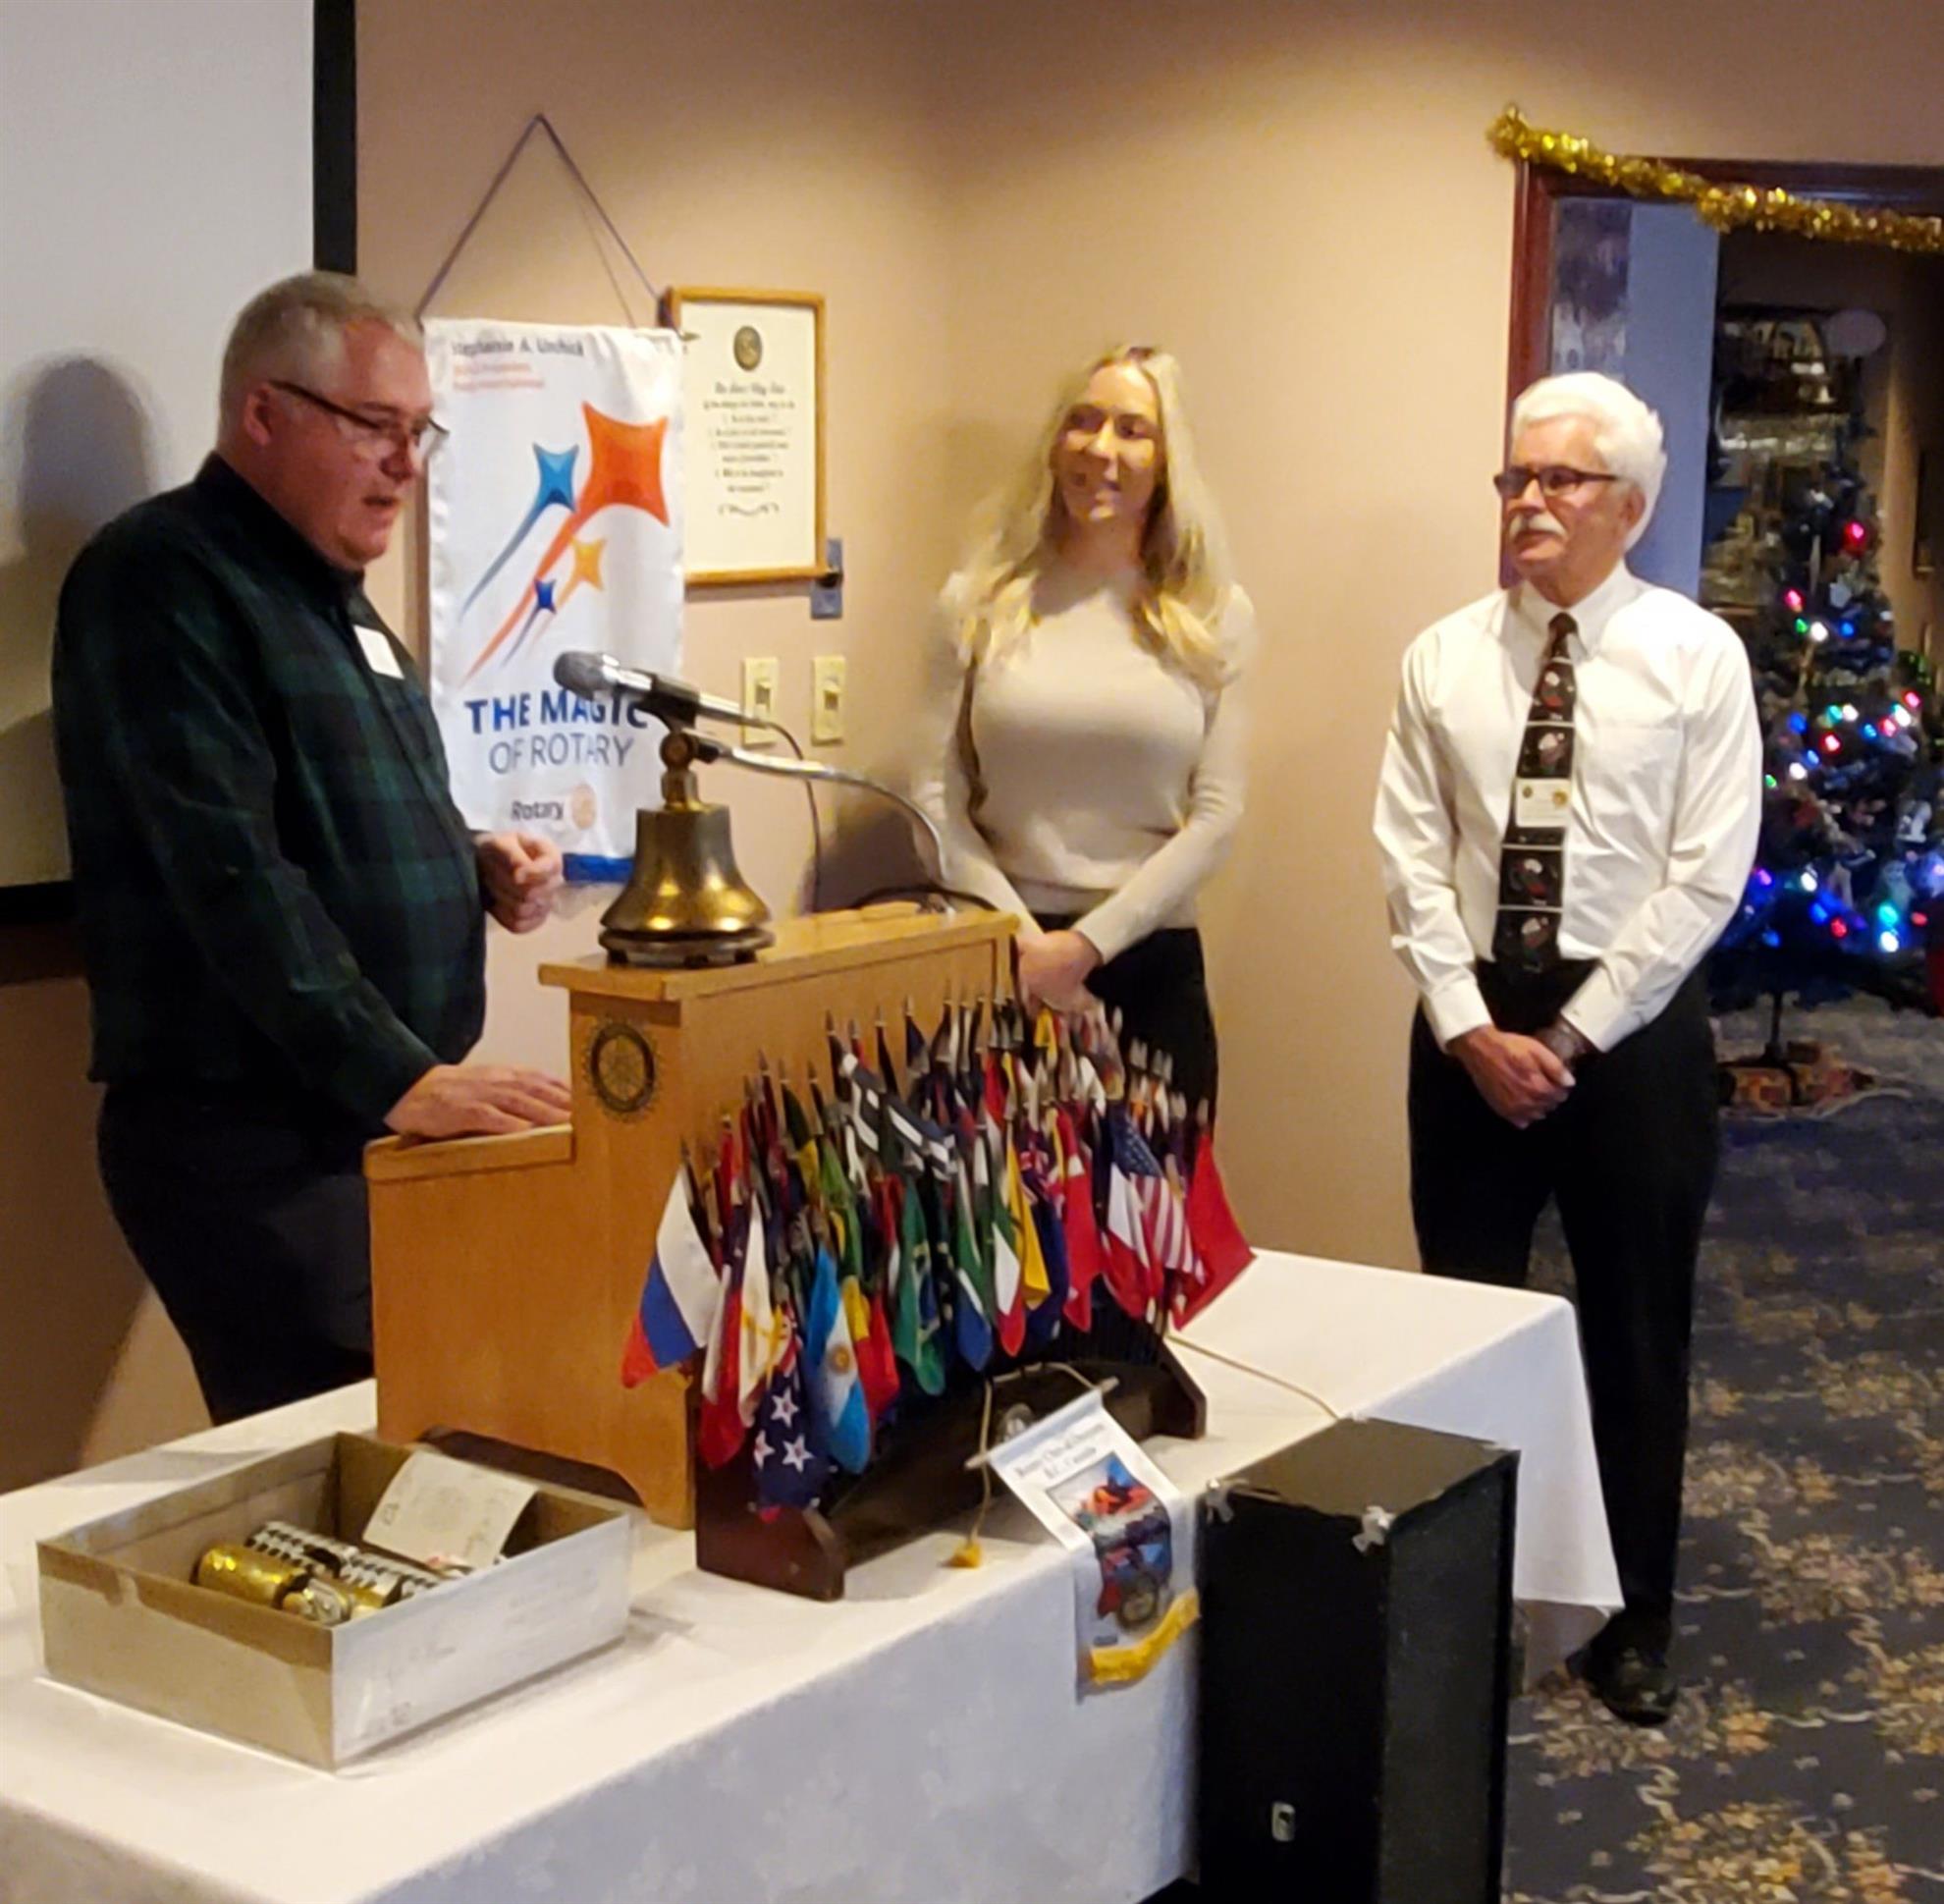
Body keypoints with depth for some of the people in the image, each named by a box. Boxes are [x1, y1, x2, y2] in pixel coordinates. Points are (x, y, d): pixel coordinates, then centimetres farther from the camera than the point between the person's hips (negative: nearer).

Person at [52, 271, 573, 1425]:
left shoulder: (332, 595, 17)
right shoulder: (163, 582, -12)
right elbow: (232, 869, -23)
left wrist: (475, 865, 6)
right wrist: (398, 1076, -29)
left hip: (372, 1124, 9)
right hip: (249, 1139, -9)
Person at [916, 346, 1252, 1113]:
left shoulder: (1213, 617, 3)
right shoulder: (980, 603, 3)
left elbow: (1216, 815, -2)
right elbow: (938, 798, 0)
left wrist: (1085, 944, -11)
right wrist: (1024, 938, -12)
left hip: (1152, 967, 0)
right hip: (1006, 962, 0)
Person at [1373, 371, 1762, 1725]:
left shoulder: (1699, 656, -6)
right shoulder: (1445, 658, 2)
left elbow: (1707, 876, -10)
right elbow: (1412, 858, -1)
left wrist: (1575, 1035, -13)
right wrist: (1472, 1027, -11)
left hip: (1634, 1028, -2)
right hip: (1472, 1024, 2)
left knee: (1637, 1334, 9)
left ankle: (1636, 1621, 25)